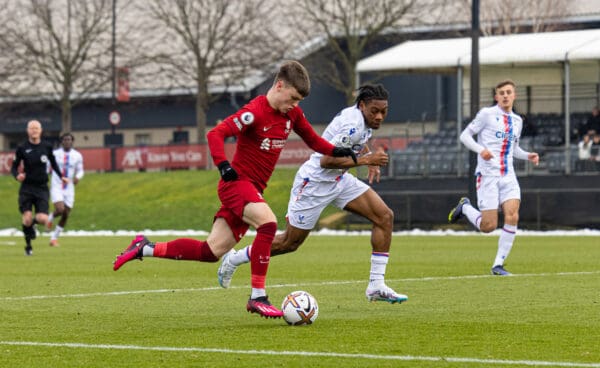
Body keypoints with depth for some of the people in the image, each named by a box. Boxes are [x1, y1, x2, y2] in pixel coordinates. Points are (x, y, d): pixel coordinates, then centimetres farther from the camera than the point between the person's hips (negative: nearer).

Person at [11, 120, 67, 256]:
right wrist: (17, 175, -17)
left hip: (42, 188, 1)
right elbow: (14, 167, 4)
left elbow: (53, 163, 21)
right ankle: (28, 245, 11)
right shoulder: (22, 148, -1)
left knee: (43, 219, -14)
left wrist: (61, 177, 14)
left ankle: (33, 221, 24)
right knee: (27, 219, -13)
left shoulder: (47, 147, 4)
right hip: (26, 188, -1)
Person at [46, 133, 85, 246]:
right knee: (60, 210, -24)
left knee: (66, 215, 3)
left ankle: (54, 237, 20)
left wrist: (77, 177, -11)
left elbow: (80, 171, 11)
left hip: (69, 189, 3)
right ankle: (51, 218, 12)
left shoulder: (77, 156, 1)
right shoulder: (54, 154, -5)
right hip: (56, 187, -3)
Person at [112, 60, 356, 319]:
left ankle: (145, 249, 17)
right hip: (237, 182, -8)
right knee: (268, 222, -32)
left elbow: (313, 140, 19)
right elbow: (215, 134, -21)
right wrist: (223, 165, -32)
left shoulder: (292, 113, 7)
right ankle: (257, 296, -27)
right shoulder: (255, 112, -16)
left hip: (253, 190, 8)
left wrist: (336, 151, 2)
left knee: (211, 251, 4)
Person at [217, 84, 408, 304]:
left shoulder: (365, 117, 0)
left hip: (339, 179, 9)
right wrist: (365, 160, -32)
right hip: (314, 184, -9)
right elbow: (326, 160, -32)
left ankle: (377, 286, -2)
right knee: (290, 242, 2)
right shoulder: (352, 124, -28)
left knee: (385, 216, -4)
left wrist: (369, 157, 7)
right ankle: (234, 259, 25)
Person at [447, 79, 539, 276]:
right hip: (488, 174, -5)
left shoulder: (517, 121, 15)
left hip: (508, 175, 5)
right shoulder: (487, 114, -3)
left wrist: (528, 156, 8)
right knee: (488, 226, -8)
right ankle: (465, 207, 24)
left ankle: (498, 265, -4)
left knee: (512, 217, -14)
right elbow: (465, 135, -2)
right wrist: (481, 149, -20)